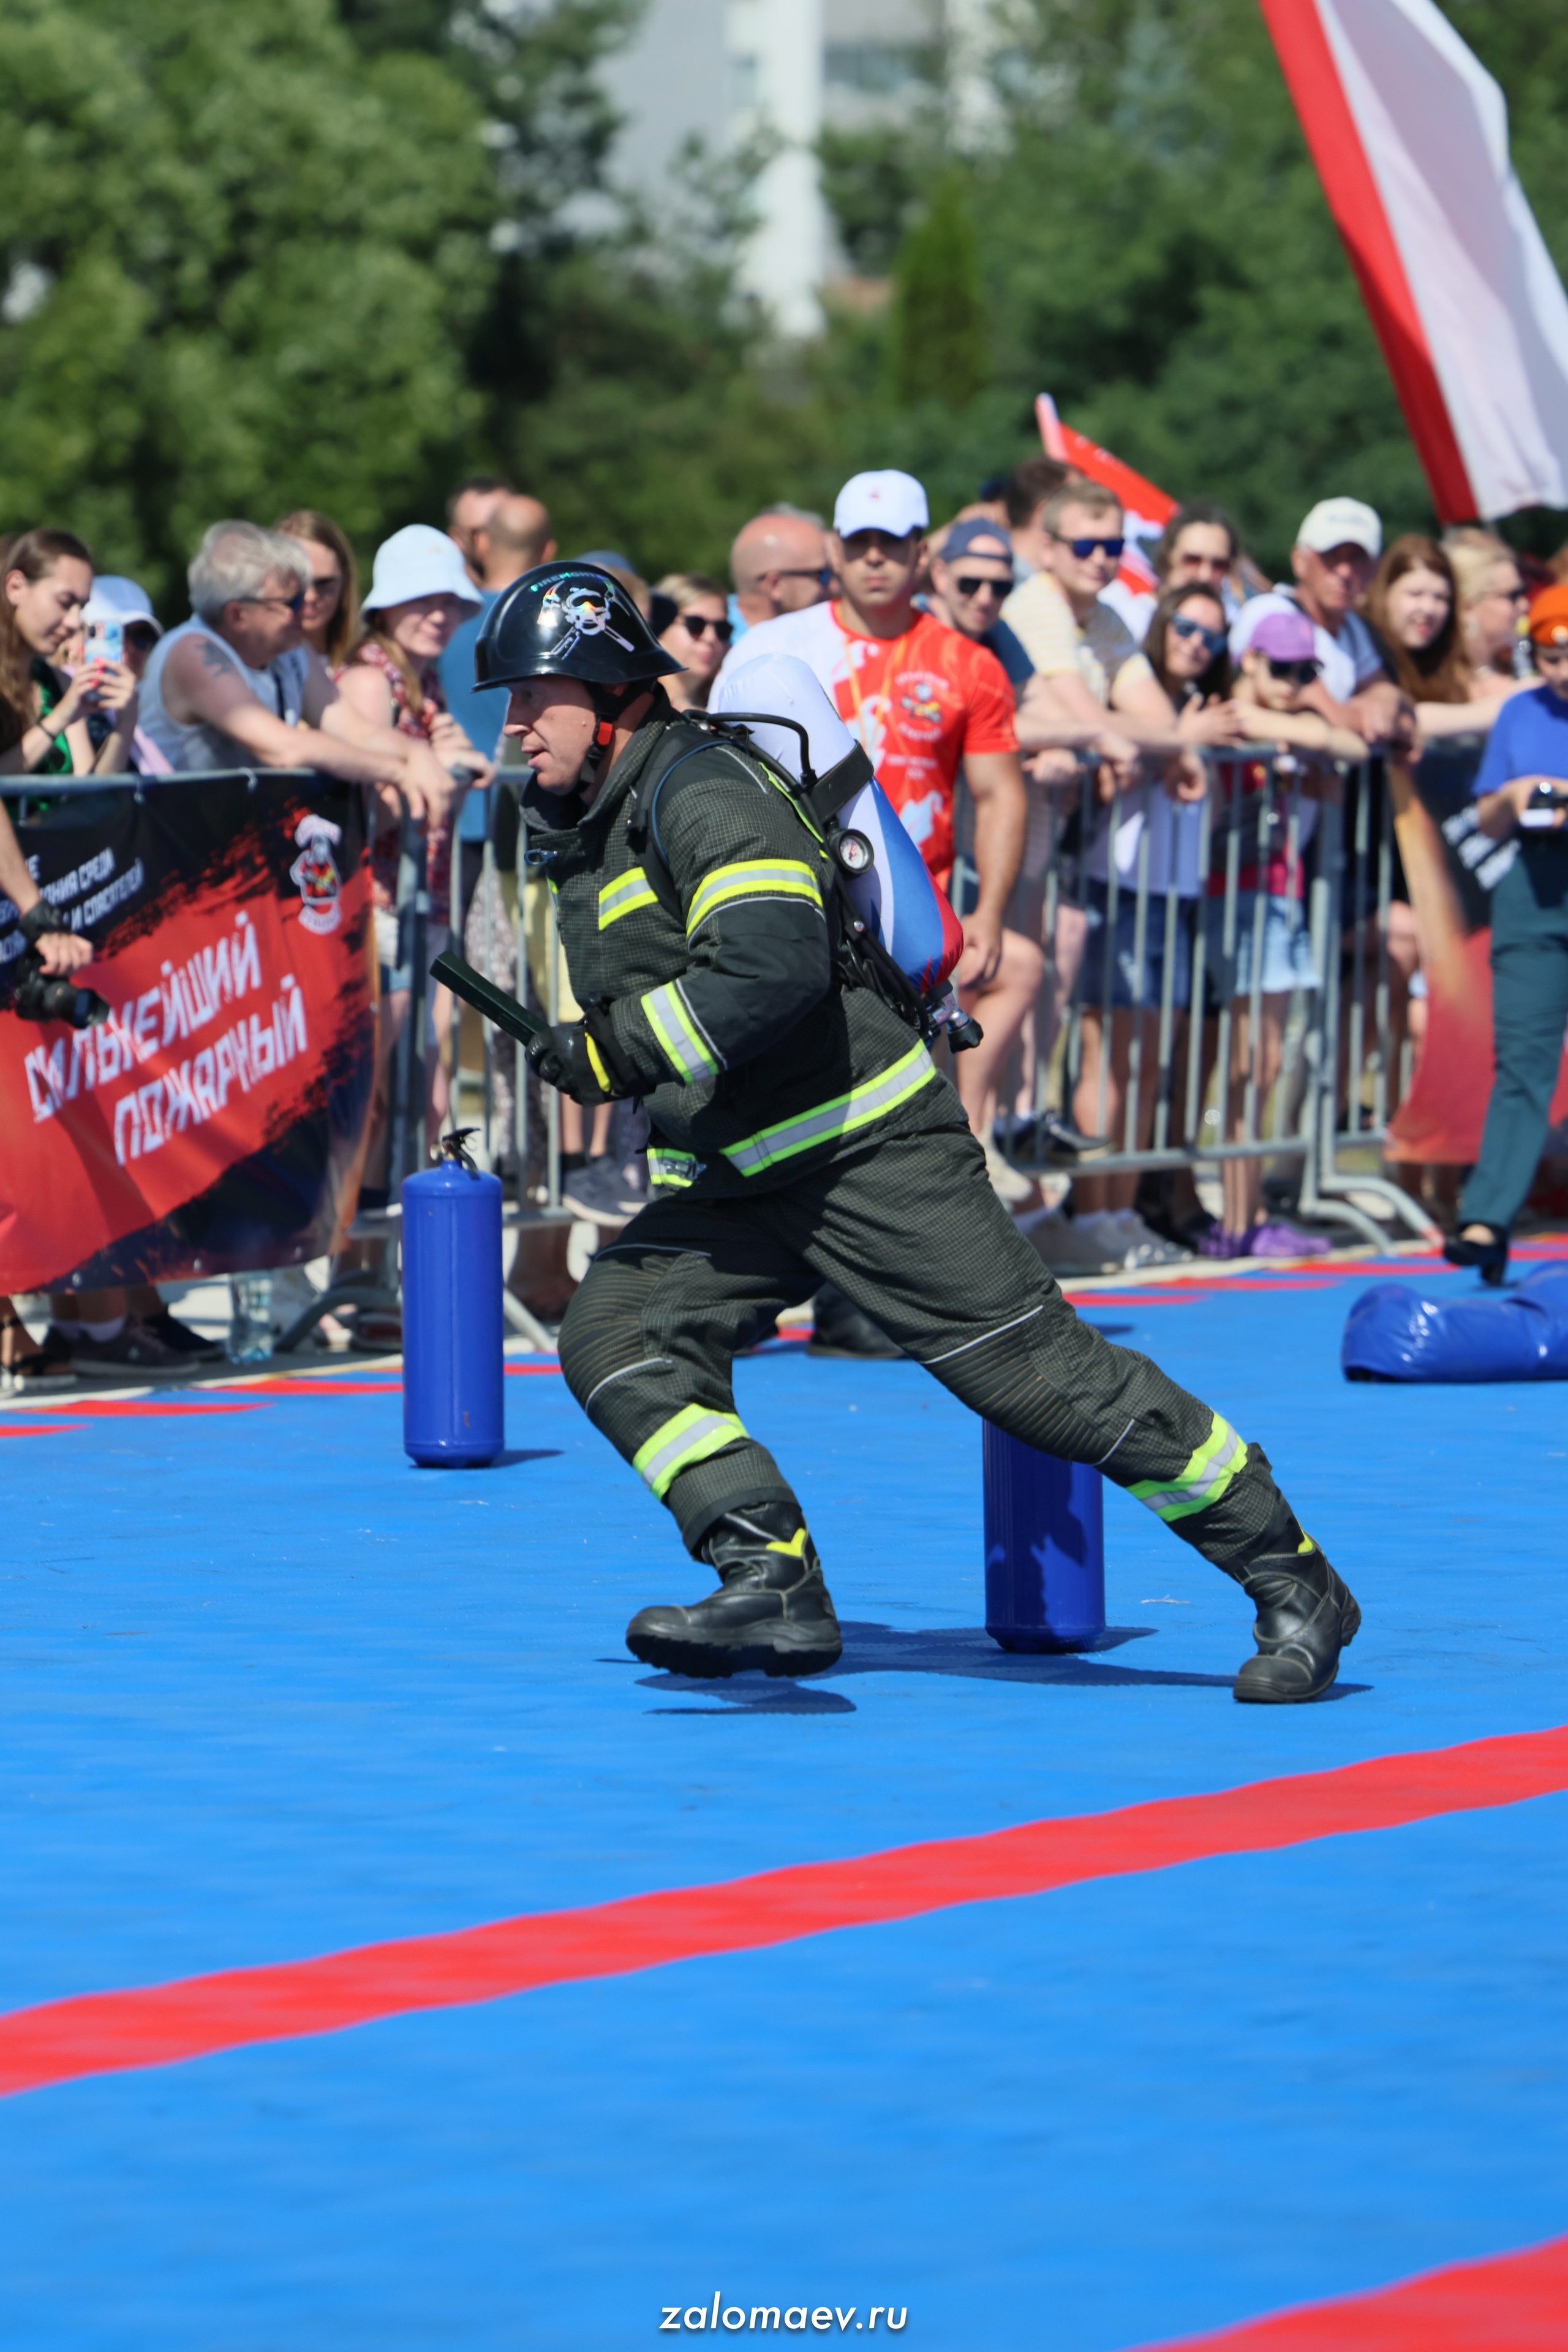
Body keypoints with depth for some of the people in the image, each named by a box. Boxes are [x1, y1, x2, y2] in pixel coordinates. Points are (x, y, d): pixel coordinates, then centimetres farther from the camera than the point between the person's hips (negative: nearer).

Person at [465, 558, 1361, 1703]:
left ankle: (1294, 1583, -1)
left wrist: (615, 1049, -23)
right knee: (615, 1335, -9)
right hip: (740, 1177, 9)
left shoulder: (699, 791, -17)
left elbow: (773, 971, -30)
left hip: (869, 1147, -9)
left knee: (1037, 1368, -9)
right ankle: (774, 1585, -16)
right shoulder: (583, 825, 13)